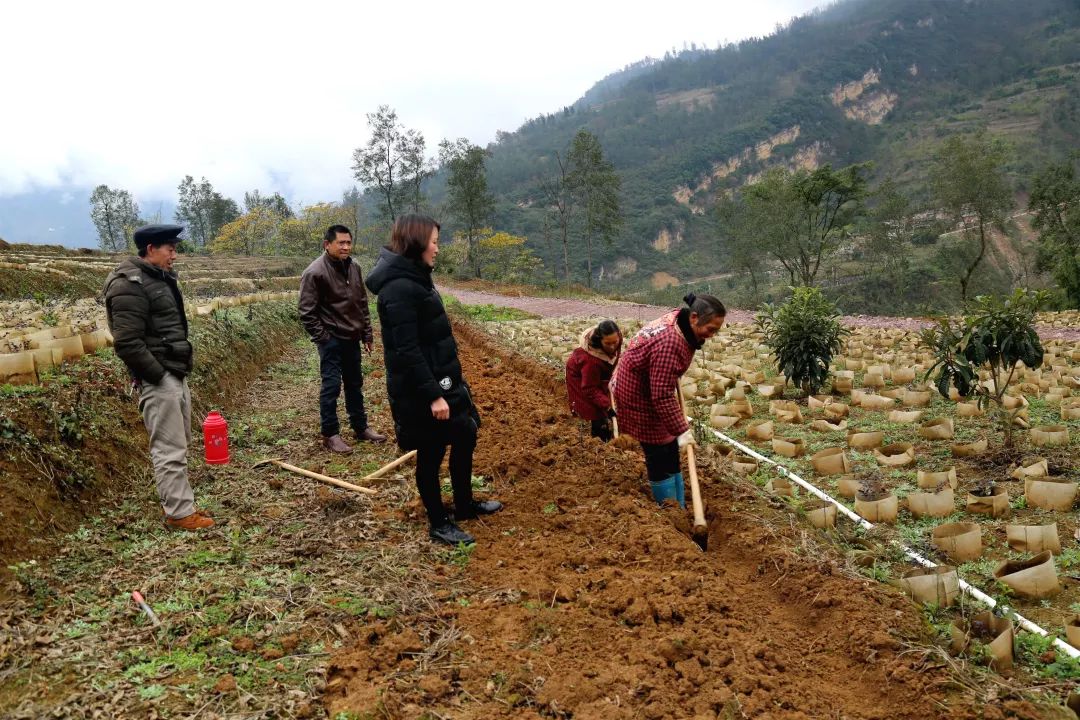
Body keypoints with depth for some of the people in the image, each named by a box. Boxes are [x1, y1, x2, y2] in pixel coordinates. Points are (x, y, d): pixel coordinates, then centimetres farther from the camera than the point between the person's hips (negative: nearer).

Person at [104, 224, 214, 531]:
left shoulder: (160, 278, 14)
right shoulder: (130, 285, -17)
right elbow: (127, 344, -22)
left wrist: (183, 365, 15)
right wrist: (159, 375, -19)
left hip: (177, 374, 10)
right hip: (158, 380, -10)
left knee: (179, 443, 17)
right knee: (170, 449, -4)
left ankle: (176, 501, 28)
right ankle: (180, 513, 4)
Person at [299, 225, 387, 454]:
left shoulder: (353, 268, 7)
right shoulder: (315, 272, -14)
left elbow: (362, 304, 14)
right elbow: (307, 312, -12)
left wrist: (367, 333, 13)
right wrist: (322, 338, -13)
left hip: (352, 338, 7)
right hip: (331, 339, -7)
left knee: (355, 384, 15)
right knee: (331, 386, -3)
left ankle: (360, 427, 26)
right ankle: (330, 434, 6)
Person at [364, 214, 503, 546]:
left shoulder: (414, 278, 10)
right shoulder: (399, 288, -22)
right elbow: (407, 351, -25)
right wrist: (432, 395, -24)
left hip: (441, 380, 10)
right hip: (421, 390, -10)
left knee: (465, 437, 20)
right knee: (431, 454, 5)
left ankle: (464, 505, 38)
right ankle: (439, 524, 24)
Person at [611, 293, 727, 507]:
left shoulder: (680, 319, -5)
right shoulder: (669, 345, -35)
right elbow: (662, 396, -32)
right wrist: (681, 430, -28)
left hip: (651, 388, 10)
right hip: (640, 398, -10)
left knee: (671, 456, 14)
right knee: (662, 460, -4)